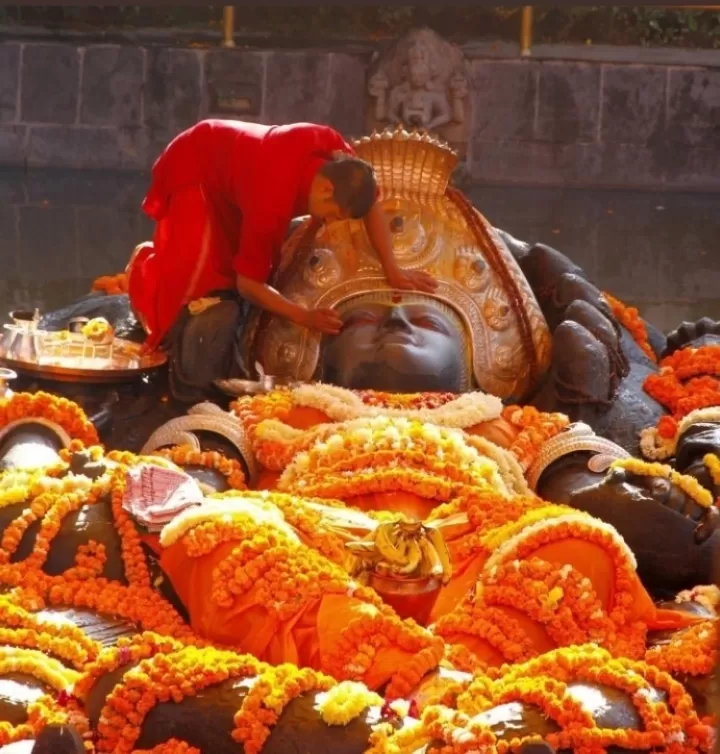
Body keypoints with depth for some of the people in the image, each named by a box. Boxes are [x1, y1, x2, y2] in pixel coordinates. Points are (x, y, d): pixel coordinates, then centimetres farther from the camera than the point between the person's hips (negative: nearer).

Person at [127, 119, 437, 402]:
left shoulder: (335, 152, -26)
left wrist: (392, 270, -11)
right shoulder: (273, 200, -43)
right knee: (202, 272, -11)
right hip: (192, 168, -8)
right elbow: (248, 283, -33)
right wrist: (305, 317, -30)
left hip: (227, 158, 8)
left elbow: (371, 202, -7)